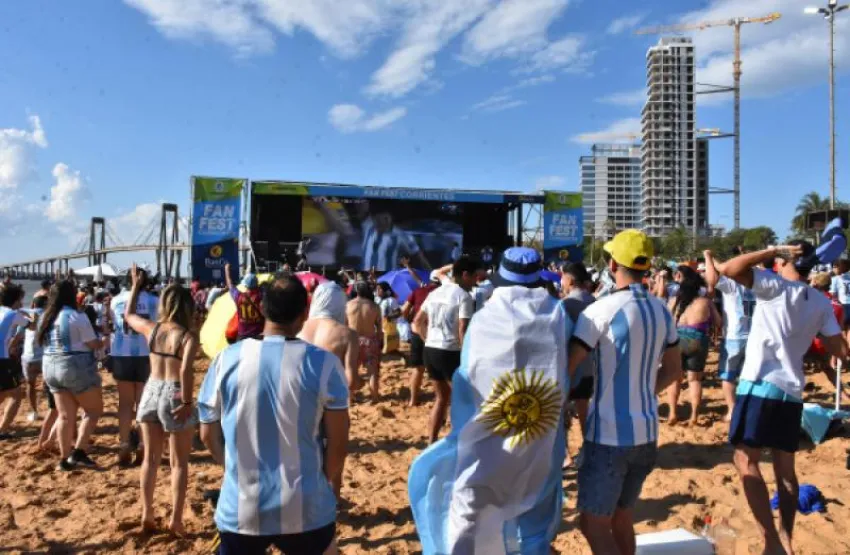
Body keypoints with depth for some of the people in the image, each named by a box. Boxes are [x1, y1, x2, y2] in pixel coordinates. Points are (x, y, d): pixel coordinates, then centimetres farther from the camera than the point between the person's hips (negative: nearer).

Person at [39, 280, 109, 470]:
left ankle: (65, 459, 14)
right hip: (77, 366, -7)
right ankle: (78, 453, -2)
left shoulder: (46, 317, 8)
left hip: (50, 367, 7)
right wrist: (105, 341, 9)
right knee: (94, 409, 7)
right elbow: (93, 344, -11)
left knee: (65, 415, 11)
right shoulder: (77, 317, -13)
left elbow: (44, 343, 17)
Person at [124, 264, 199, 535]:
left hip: (151, 392, 5)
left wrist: (136, 286, 28)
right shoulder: (188, 337, -14)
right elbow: (186, 370, -29)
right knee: (179, 463, 8)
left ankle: (147, 516, 24)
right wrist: (187, 403, -22)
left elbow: (128, 315, 21)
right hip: (174, 396, -5)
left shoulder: (151, 328, 0)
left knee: (150, 458, 17)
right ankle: (176, 520, 11)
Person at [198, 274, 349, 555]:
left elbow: (209, 435, 4)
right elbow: (338, 441, -7)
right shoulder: (324, 364, -13)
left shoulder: (226, 360, -6)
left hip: (240, 510, 2)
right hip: (306, 510, -1)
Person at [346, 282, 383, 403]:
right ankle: (375, 396, 15)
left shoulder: (348, 305, -4)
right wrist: (381, 342, 9)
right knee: (373, 370, 9)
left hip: (353, 340, 1)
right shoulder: (374, 306, -6)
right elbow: (379, 327, -2)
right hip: (370, 340, -1)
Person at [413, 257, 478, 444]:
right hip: (450, 352, -8)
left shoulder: (435, 293, 13)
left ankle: (431, 442, 23)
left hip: (430, 350, 8)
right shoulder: (464, 296, -11)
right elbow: (463, 330, -18)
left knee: (442, 397, 20)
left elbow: (418, 322, 17)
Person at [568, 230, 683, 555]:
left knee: (593, 526, 3)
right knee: (622, 519, 20)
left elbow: (567, 368, -15)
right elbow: (673, 370, 15)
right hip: (646, 433, 7)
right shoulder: (661, 311, 6)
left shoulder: (601, 310, -15)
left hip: (609, 436, -7)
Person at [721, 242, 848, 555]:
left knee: (746, 461, -2)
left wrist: (772, 250, -9)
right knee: (785, 469, 13)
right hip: (792, 391, 7)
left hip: (760, 386, -7)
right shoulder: (822, 304, 9)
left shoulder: (776, 286, -9)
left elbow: (729, 269, -21)